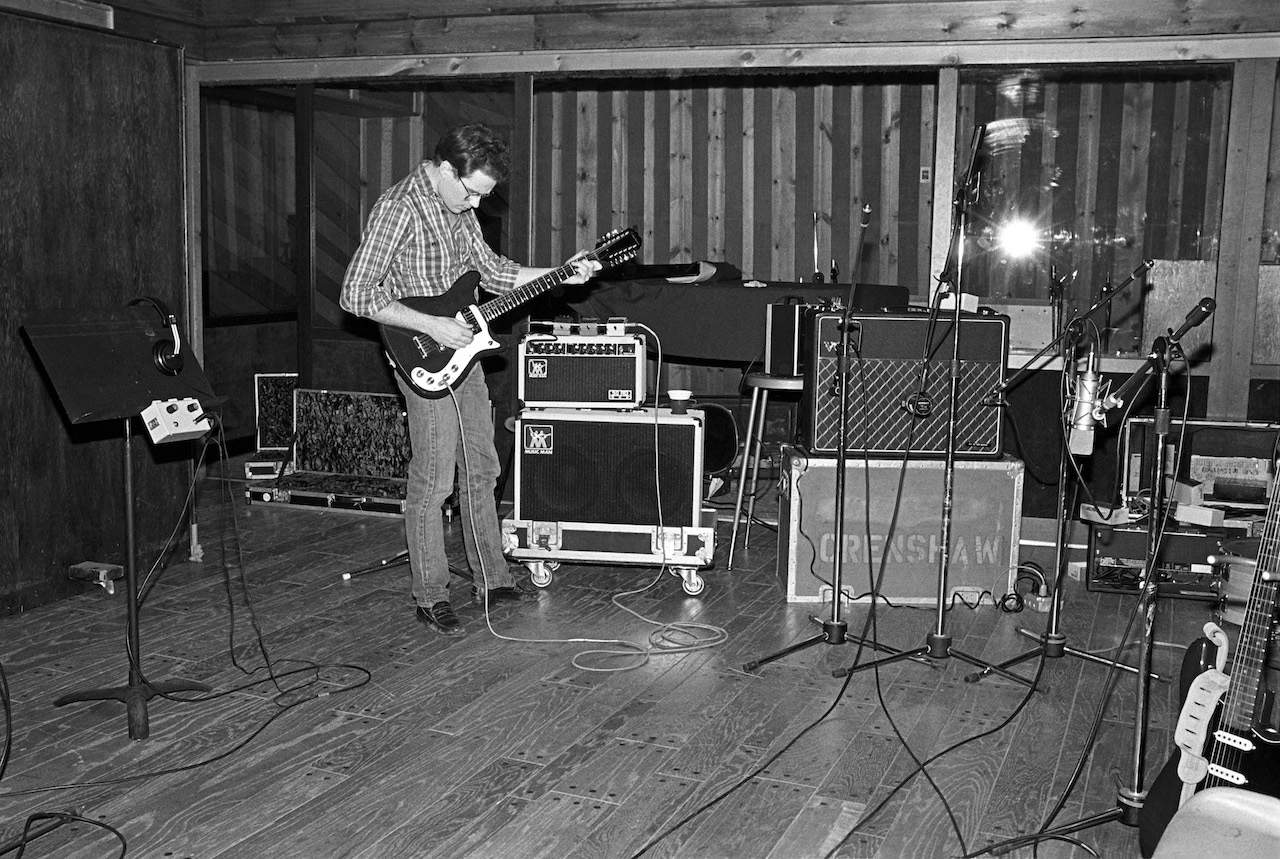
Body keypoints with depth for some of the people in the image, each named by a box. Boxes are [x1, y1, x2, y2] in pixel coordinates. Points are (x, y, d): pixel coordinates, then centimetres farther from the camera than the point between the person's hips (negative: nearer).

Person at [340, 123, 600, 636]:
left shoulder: (458, 206, 8)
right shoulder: (398, 208, -18)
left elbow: (491, 269, 15)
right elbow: (356, 295, -21)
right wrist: (431, 327, -22)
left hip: (462, 352, 9)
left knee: (481, 471, 14)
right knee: (432, 482, -3)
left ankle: (490, 579, 25)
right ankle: (431, 597, 10)